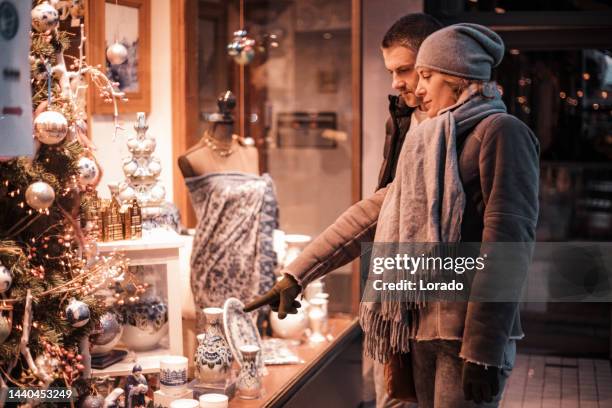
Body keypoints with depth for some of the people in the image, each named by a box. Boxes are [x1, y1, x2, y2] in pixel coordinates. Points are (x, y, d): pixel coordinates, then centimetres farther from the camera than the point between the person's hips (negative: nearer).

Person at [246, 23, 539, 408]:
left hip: (469, 334, -7)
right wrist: (296, 275, 14)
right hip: (423, 330, 8)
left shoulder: (500, 131, -6)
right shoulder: (431, 145, 19)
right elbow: (371, 212, 17)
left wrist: (484, 351, -20)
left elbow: (508, 241, -15)